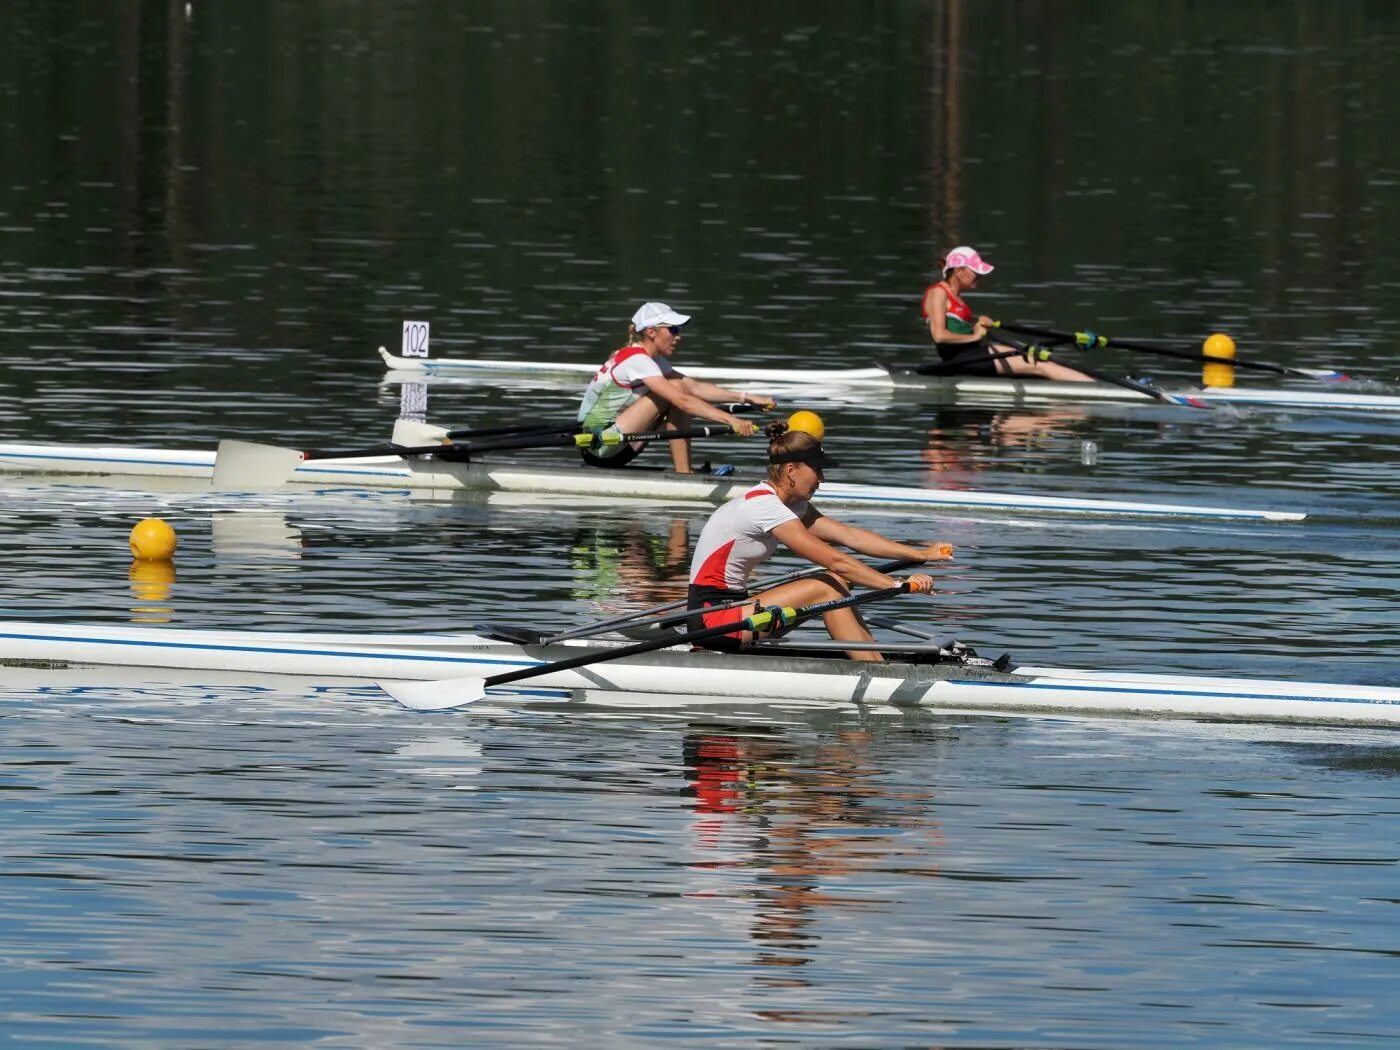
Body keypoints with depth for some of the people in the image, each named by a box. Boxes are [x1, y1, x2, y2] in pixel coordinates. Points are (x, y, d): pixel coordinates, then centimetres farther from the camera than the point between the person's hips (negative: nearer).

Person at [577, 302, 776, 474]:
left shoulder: (654, 360, 13)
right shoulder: (636, 360, -18)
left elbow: (696, 387, 9)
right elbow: (683, 400, -26)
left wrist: (746, 397, 2)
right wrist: (730, 420, -32)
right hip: (600, 446, -10)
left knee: (681, 388, 5)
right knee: (676, 391, -15)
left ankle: (685, 470, -4)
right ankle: (683, 473, -16)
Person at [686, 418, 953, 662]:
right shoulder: (763, 506, -20)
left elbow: (849, 536, 8)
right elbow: (834, 561, -22)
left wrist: (922, 554, 3)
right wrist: (898, 585, -20)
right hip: (711, 615, -10)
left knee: (834, 584, 1)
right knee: (828, 588, -16)